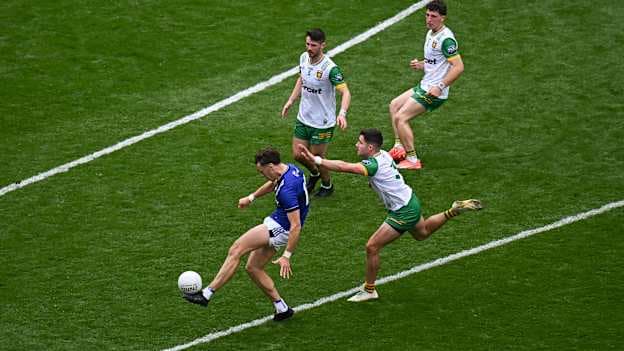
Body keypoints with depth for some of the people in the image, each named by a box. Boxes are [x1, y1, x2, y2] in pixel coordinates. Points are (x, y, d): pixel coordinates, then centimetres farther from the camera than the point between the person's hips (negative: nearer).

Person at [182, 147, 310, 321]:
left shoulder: (287, 190, -28)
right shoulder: (290, 169, 1)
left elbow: (296, 225, -29)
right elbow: (273, 183, 26)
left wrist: (286, 256, -28)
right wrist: (251, 197, 28)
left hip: (281, 228, -10)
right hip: (277, 221, 10)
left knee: (236, 250, -13)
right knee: (253, 268, 13)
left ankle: (207, 293, -14)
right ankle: (282, 308, 17)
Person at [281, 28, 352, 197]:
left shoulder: (330, 68, -26)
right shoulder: (303, 58, -4)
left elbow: (345, 92, -30)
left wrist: (342, 113, -46)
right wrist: (290, 101, 12)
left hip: (322, 123, -6)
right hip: (303, 118, 6)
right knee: (298, 155, 13)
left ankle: (327, 185, 37)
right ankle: (314, 174, 45)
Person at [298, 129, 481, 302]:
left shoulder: (373, 164, -30)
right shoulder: (383, 154, -3)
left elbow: (344, 167, -42)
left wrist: (316, 159, -44)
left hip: (403, 213, -10)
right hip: (410, 201, 10)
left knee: (372, 247, -6)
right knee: (422, 233, 37)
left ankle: (369, 290, 6)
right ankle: (454, 211, 35)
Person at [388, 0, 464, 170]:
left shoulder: (446, 39, -21)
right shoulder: (430, 33, 10)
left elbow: (458, 67, -26)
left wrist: (440, 87, -29)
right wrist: (420, 64, 2)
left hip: (433, 92, -11)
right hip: (424, 86, 11)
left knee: (400, 118, -14)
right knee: (394, 105, 23)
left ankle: (412, 160, -7)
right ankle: (399, 147, 24)